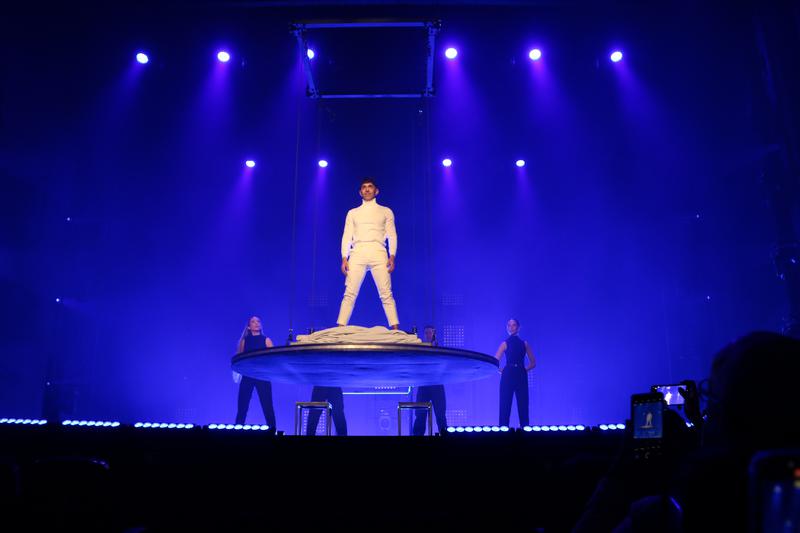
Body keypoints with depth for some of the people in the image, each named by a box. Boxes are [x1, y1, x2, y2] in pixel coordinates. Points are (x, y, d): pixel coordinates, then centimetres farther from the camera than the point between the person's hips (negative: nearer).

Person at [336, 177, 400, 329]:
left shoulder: (386, 212, 19)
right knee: (349, 293, -7)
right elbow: (346, 236, 14)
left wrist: (392, 256, -4)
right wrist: (344, 258, 0)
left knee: (386, 294, -9)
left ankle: (396, 328, -10)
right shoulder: (352, 213, 22)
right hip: (357, 254, 1)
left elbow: (392, 236, 11)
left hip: (378, 253, -1)